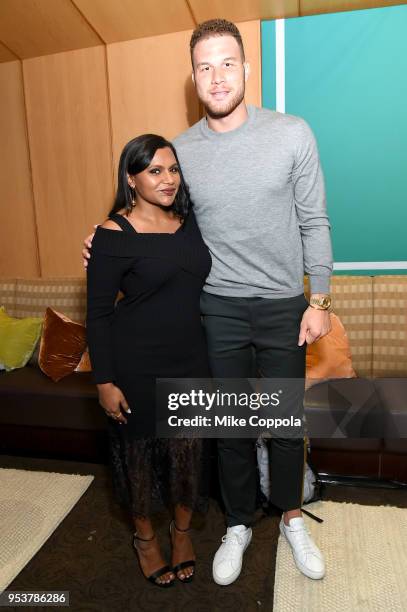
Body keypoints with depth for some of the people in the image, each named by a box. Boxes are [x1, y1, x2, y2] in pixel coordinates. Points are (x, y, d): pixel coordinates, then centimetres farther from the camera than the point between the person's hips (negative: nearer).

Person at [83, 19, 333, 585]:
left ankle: (292, 519, 41)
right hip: (219, 309, 1)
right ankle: (238, 525, 38)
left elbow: (314, 223, -1)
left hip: (284, 306, 0)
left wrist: (319, 300, -4)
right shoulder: (181, 150, 0)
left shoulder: (292, 133, -4)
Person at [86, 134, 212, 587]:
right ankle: (144, 535, 43)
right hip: (137, 365, -4)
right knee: (139, 451, 15)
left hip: (190, 358, 5)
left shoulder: (190, 220, 3)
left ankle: (182, 529, 43)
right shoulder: (113, 235, -14)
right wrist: (104, 381, -12)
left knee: (187, 448, 16)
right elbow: (97, 314, -11)